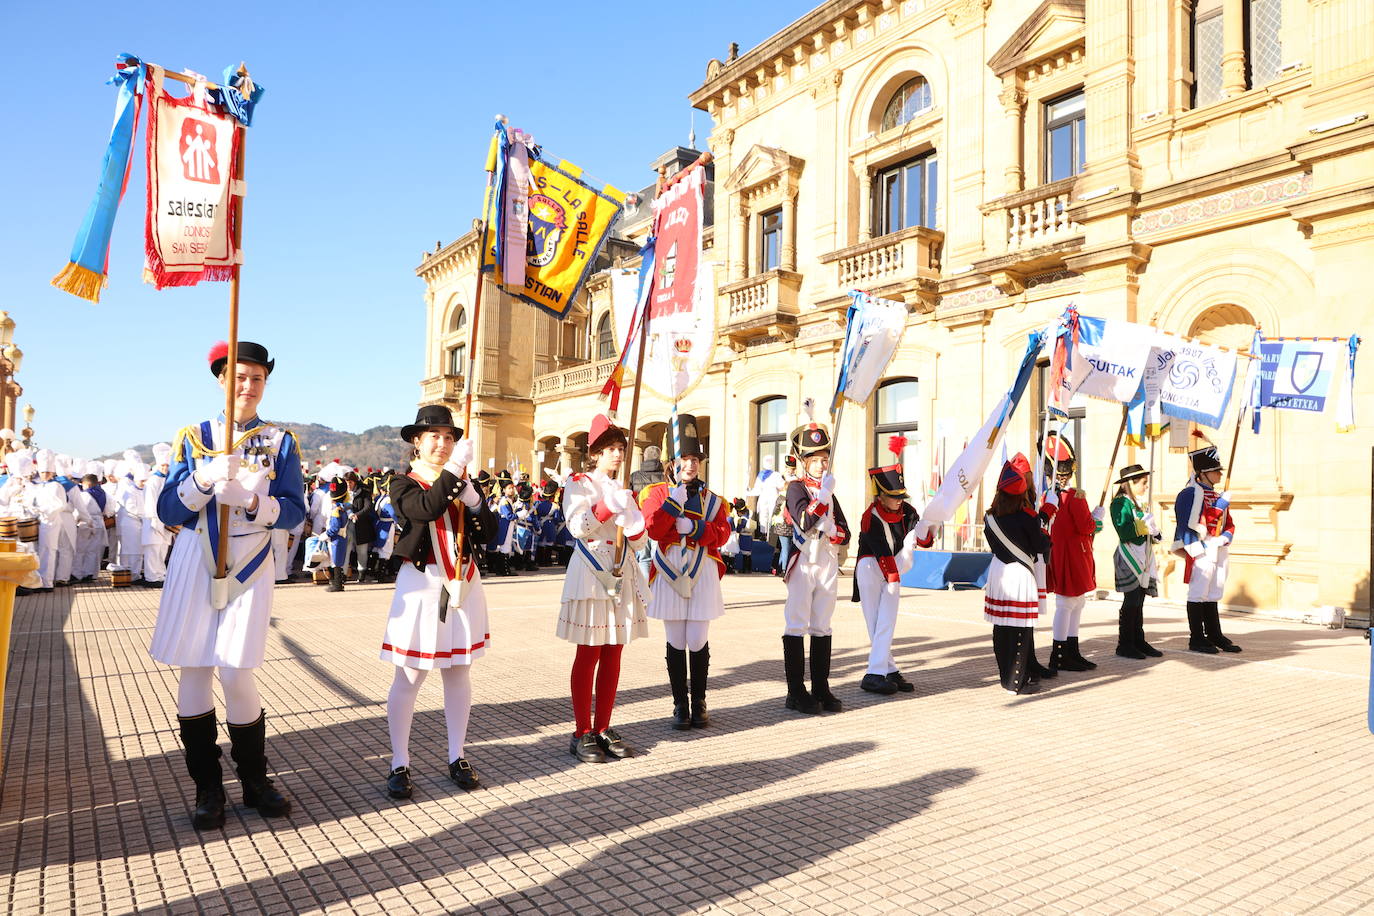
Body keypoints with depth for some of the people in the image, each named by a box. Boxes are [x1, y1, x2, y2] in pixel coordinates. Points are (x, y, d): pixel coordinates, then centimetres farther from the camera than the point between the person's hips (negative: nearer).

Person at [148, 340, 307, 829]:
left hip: (249, 566, -2)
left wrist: (251, 501, -22)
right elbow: (168, 510, 0)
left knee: (236, 673, -6)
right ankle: (207, 787, 18)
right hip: (195, 562, 2)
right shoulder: (193, 437, 7)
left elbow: (294, 511, -3)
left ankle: (255, 780, 14)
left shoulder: (281, 441, 4)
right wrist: (205, 479, -18)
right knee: (193, 671, 3)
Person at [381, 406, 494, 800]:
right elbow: (426, 509, -26)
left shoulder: (465, 481, 9)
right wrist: (453, 469, -30)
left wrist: (473, 498, -17)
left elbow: (488, 530, -2)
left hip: (464, 585, 4)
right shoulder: (403, 483, -3)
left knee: (459, 674, 11)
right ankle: (399, 764, 15)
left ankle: (457, 758, 23)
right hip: (422, 585, -4)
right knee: (409, 679, 1)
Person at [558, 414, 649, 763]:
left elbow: (639, 542, 12)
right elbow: (577, 526, -15)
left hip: (623, 576, 6)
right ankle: (582, 734, 6)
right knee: (589, 655, -2)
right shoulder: (579, 484, 1)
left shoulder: (624, 490, 17)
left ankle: (603, 729, 17)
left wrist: (634, 523, -9)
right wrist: (609, 506, -26)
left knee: (613, 655, 8)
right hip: (591, 574, -6)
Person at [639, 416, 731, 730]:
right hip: (670, 572, -1)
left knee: (698, 642, 3)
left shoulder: (712, 499, 11)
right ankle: (680, 706, 15)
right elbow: (652, 530, -10)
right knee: (676, 643, 5)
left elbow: (722, 534, -2)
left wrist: (693, 527, -15)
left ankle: (699, 704, 17)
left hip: (703, 573, 1)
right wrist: (675, 501, -17)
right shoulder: (657, 493, 5)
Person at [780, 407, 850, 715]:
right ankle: (796, 692, 3)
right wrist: (824, 494, -22)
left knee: (822, 627, 10)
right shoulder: (796, 488, -5)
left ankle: (821, 689, 17)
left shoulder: (829, 491, 15)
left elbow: (845, 533, 11)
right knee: (796, 626, -2)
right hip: (803, 563, -7)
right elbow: (804, 521, -23)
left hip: (828, 565, 7)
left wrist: (833, 531, -9)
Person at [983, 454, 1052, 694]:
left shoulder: (990, 516, 2)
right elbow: (1041, 545, -4)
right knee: (1021, 629, -1)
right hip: (1020, 575, -6)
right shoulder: (1027, 516, -13)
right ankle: (1016, 680, 1)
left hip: (997, 573, 6)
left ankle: (1005, 672, 23)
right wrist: (1044, 533, 14)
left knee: (1001, 627, 12)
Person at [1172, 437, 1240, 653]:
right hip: (1201, 551, -8)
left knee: (1213, 595, 14)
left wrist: (1225, 538, -5)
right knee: (1198, 595, -3)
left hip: (1220, 551, 8)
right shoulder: (1191, 493, -9)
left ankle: (1215, 636, 20)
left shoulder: (1220, 496, 17)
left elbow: (1229, 524, 15)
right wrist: (1223, 504, -17)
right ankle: (1197, 639, 3)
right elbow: (1200, 521, -18)